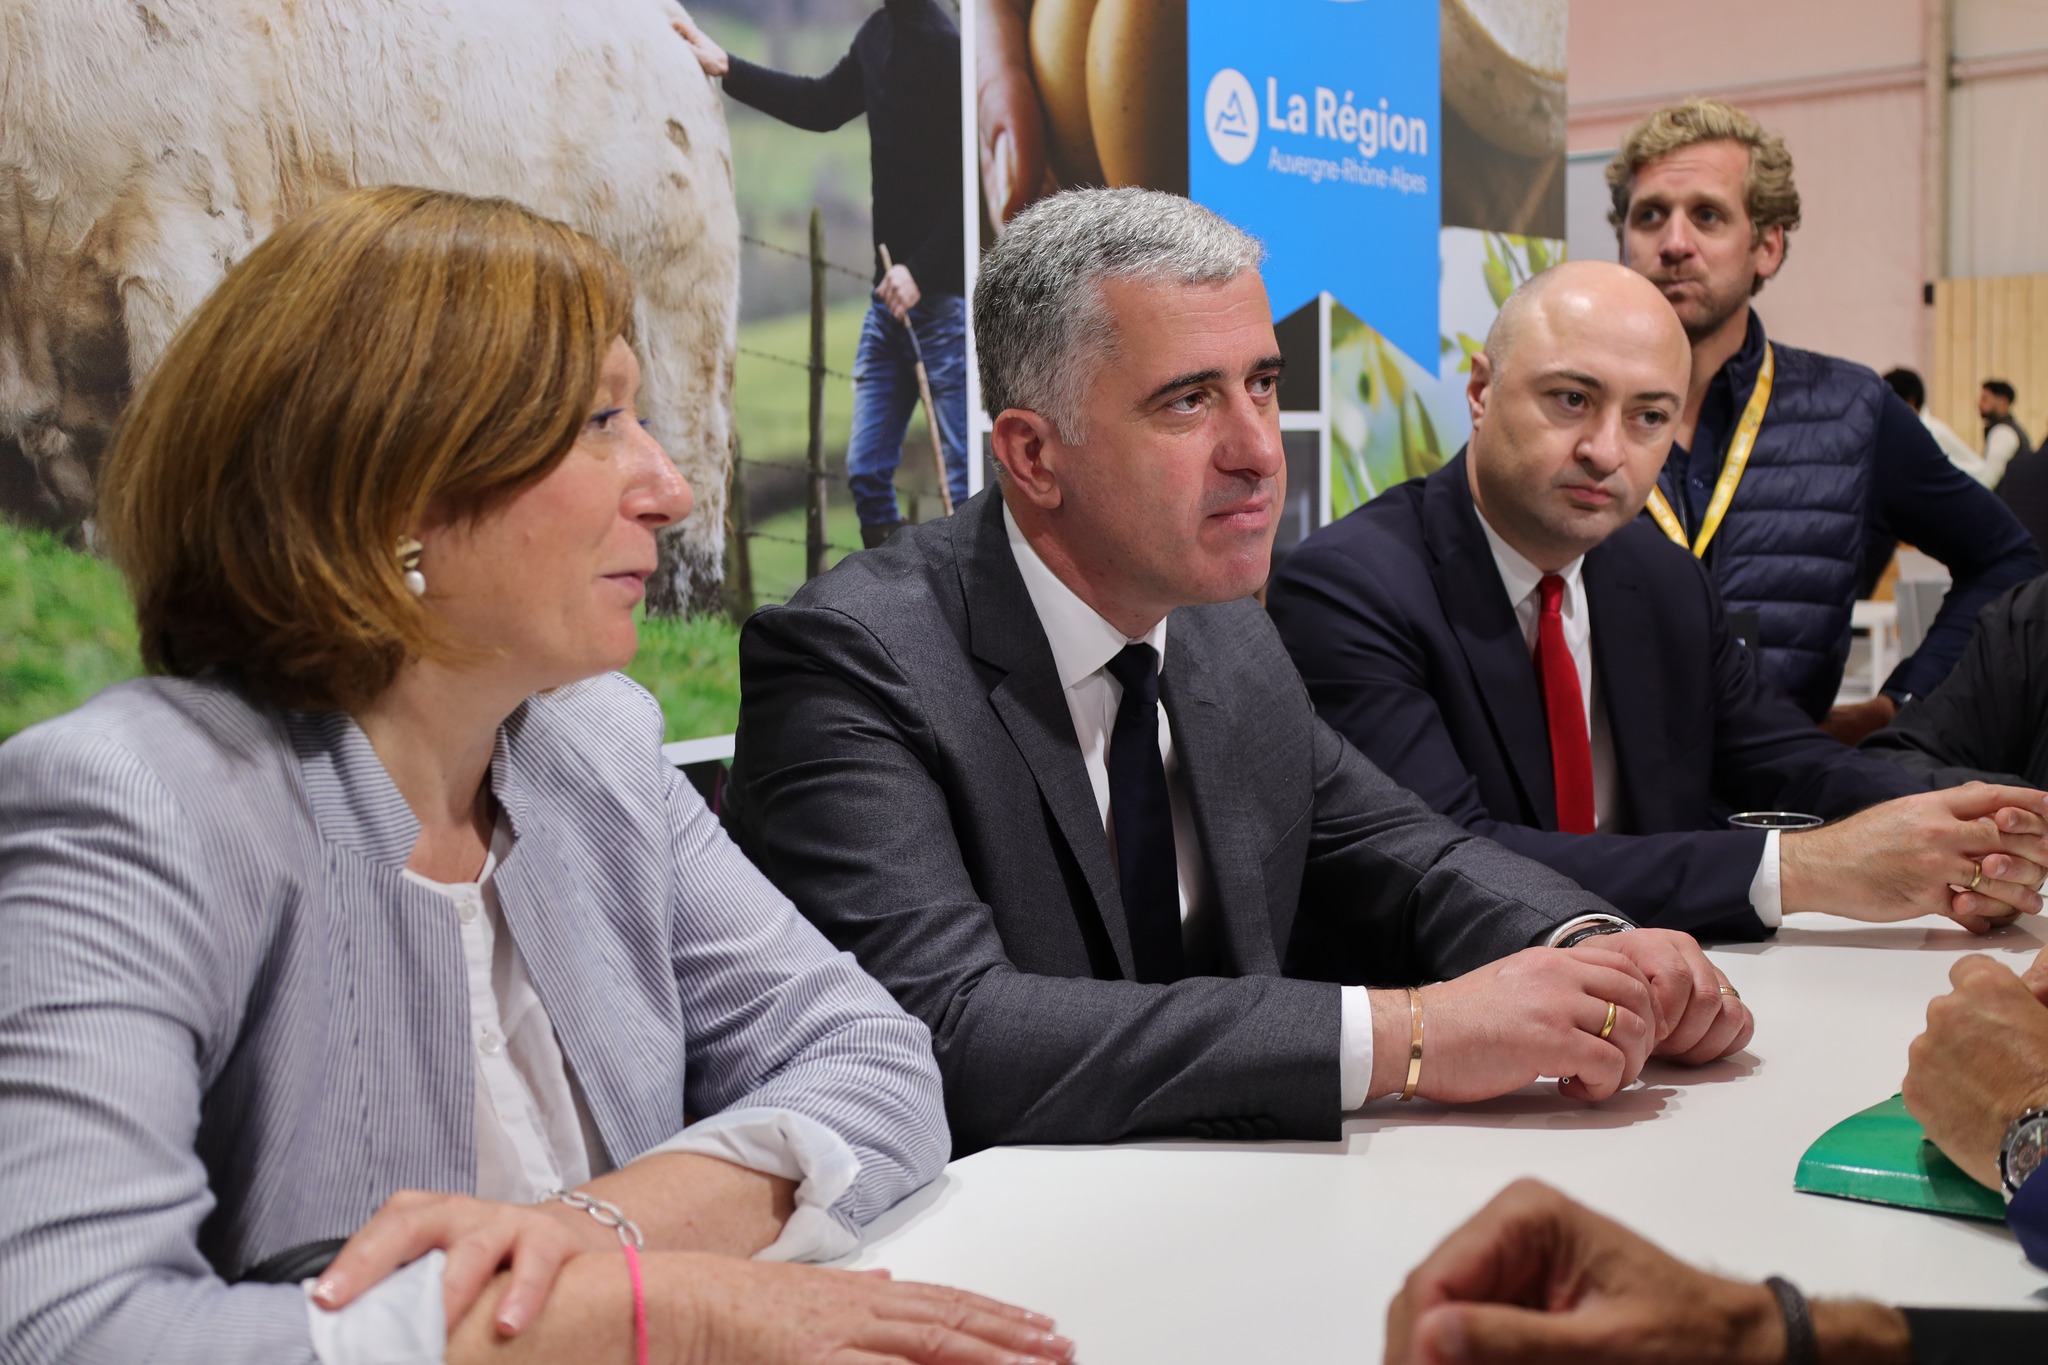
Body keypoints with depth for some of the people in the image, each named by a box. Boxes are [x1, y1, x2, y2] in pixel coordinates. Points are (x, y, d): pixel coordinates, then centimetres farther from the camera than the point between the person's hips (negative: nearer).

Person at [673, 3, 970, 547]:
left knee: (966, 475, -3)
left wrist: (920, 272, -17)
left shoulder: (950, 47, -17)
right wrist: (725, 66, 26)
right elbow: (824, 106, 28)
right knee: (865, 470, 10)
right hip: (891, 296, 9)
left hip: (946, 294, -8)